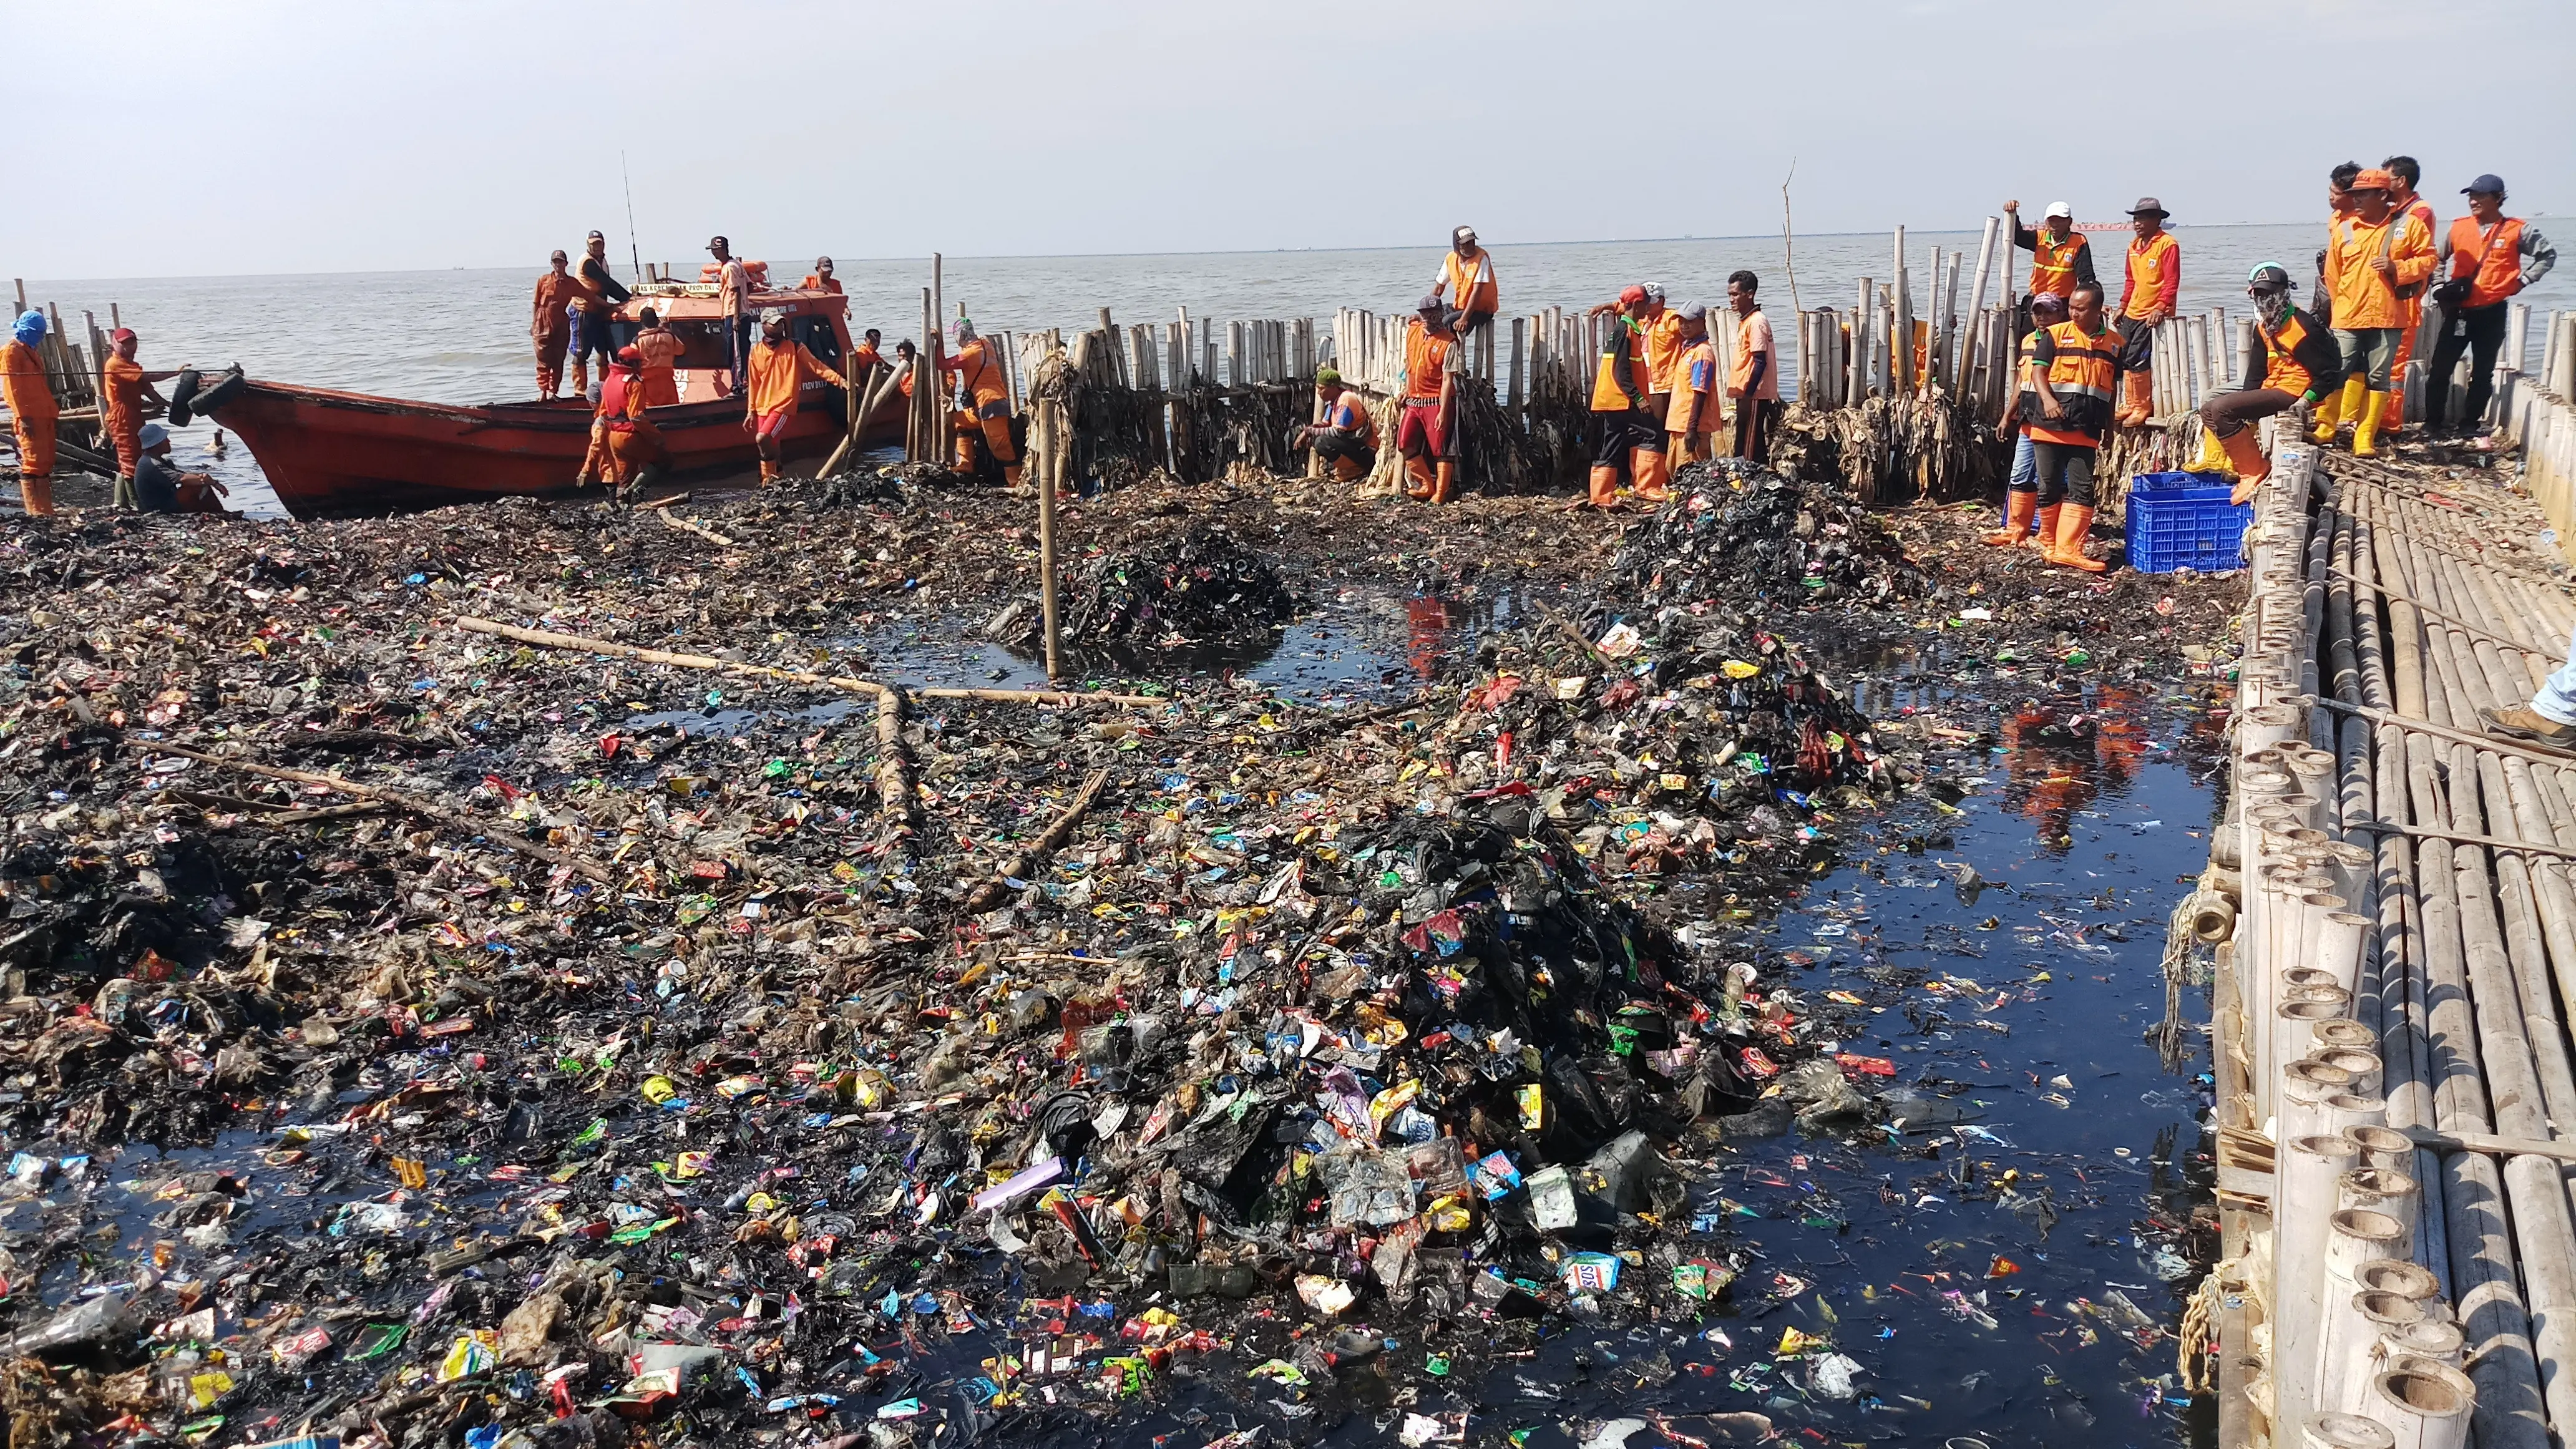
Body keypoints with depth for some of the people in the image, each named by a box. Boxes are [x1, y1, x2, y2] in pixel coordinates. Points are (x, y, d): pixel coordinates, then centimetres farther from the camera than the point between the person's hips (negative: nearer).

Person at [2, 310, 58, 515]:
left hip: (44, 415, 10)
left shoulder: (31, 352, 21)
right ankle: (37, 511, -10)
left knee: (46, 462, 11)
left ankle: (46, 509, 16)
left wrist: (53, 406, 21)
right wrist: (23, 416, -20)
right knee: (33, 462, -10)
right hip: (29, 419, -10)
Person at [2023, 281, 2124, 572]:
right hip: (2049, 427, -2)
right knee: (2050, 487, 4)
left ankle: (2069, 550, -6)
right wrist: (2047, 399, -21)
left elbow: (2113, 388, 19)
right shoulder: (2056, 334, 3)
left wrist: (2110, 428, 20)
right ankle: (2051, 545, 16)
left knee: (2082, 490, -5)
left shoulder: (2114, 342, 11)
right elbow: (2038, 371, -3)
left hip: (2087, 431, 2)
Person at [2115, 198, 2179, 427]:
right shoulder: (2134, 247, 14)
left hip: (2152, 315, -8)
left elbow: (2172, 281, -16)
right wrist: (2123, 307, 20)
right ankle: (2130, 405, 20)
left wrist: (2160, 308, -24)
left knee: (2137, 360, -12)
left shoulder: (2167, 244, -10)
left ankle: (2142, 407, 0)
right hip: (2132, 313, 8)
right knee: (2126, 359, 9)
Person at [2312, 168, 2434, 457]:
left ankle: (2366, 437, 8)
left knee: (2378, 377, 4)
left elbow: (2427, 259, 3)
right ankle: (2325, 427, 13)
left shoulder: (2409, 225, 2)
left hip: (2387, 317, -1)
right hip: (2347, 318, 1)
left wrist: (2397, 267, -13)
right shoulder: (2343, 229, 7)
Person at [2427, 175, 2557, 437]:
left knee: (2483, 372, 5)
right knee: (2441, 368, -2)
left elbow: (2548, 255, 8)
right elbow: (2438, 259, 20)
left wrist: (2522, 280, 0)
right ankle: (2433, 422, 5)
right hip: (2458, 310, 2)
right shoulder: (2458, 228, 5)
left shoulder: (2517, 230, -2)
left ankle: (2470, 422, 14)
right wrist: (2443, 285, 6)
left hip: (2492, 313, -2)